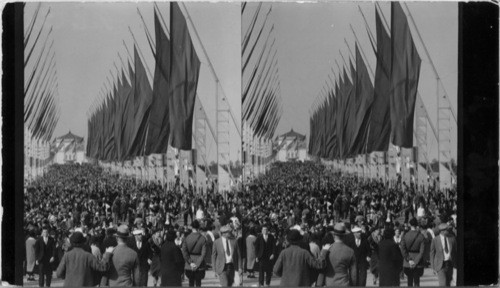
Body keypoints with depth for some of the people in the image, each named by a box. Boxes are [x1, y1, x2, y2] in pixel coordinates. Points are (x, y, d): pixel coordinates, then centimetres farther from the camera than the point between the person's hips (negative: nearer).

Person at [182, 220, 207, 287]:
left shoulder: (187, 238, -4)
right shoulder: (203, 239, -7)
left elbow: (184, 252, -8)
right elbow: (203, 253, -12)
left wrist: (190, 263, -7)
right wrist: (197, 264, -10)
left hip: (189, 266, 1)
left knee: (191, 283, 13)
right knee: (198, 283, 5)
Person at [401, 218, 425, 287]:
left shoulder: (405, 236, -3)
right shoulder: (421, 236, -6)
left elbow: (403, 249, -7)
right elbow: (422, 251, -11)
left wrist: (409, 260, -7)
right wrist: (415, 262, -10)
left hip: (407, 263, 1)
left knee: (409, 281, 13)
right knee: (416, 282, 2)